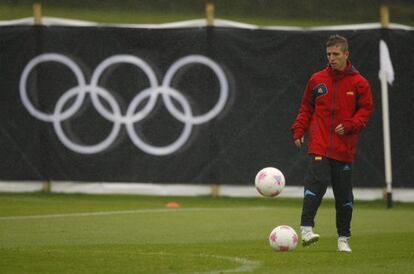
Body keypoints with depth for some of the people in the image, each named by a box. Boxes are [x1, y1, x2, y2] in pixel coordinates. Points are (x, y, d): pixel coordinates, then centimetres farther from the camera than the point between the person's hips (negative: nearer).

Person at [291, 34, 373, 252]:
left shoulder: (359, 83, 3)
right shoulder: (317, 80, 7)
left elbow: (365, 110, 4)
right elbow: (306, 108, 15)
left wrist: (349, 125, -12)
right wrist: (299, 130, 4)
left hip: (344, 148, 1)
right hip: (319, 145, -1)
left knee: (344, 193, 6)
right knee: (317, 181, -21)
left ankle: (343, 238, 18)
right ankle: (306, 228, -27)